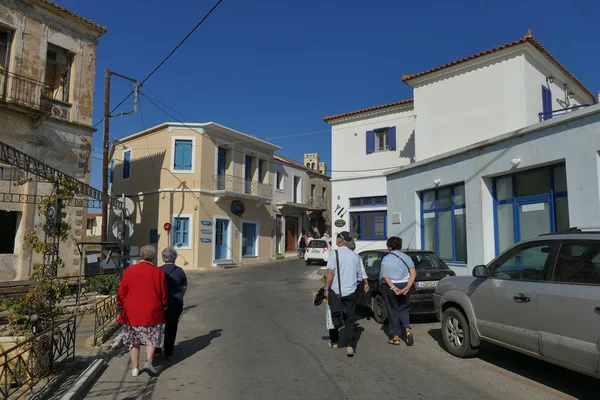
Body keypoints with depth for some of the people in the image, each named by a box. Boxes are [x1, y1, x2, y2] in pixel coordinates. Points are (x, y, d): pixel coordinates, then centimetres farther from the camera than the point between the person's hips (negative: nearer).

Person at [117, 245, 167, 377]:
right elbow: (164, 294, 1)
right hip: (152, 312, -1)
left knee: (133, 341, 14)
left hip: (132, 313, 1)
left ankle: (134, 368, 16)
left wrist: (121, 305, 18)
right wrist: (163, 306, 17)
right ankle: (148, 361, -4)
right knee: (152, 339, 13)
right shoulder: (159, 272, -4)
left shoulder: (129, 270, -2)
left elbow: (121, 292, 2)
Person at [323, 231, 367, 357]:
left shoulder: (335, 253, -10)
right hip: (350, 292, 3)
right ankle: (350, 346, 0)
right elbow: (358, 275, 11)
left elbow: (330, 272, -19)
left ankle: (334, 342, 26)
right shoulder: (355, 255, 5)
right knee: (349, 319, 8)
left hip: (335, 291, -3)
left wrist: (326, 288, -14)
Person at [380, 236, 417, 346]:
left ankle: (396, 338, 11)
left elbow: (385, 276, -15)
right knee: (404, 309, 17)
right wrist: (407, 287, -12)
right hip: (404, 285, 3)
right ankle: (407, 330, -3)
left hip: (390, 287, -3)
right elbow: (413, 273, -5)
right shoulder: (406, 257, 6)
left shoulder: (386, 259, -4)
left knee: (393, 311, 7)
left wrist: (393, 287, -22)